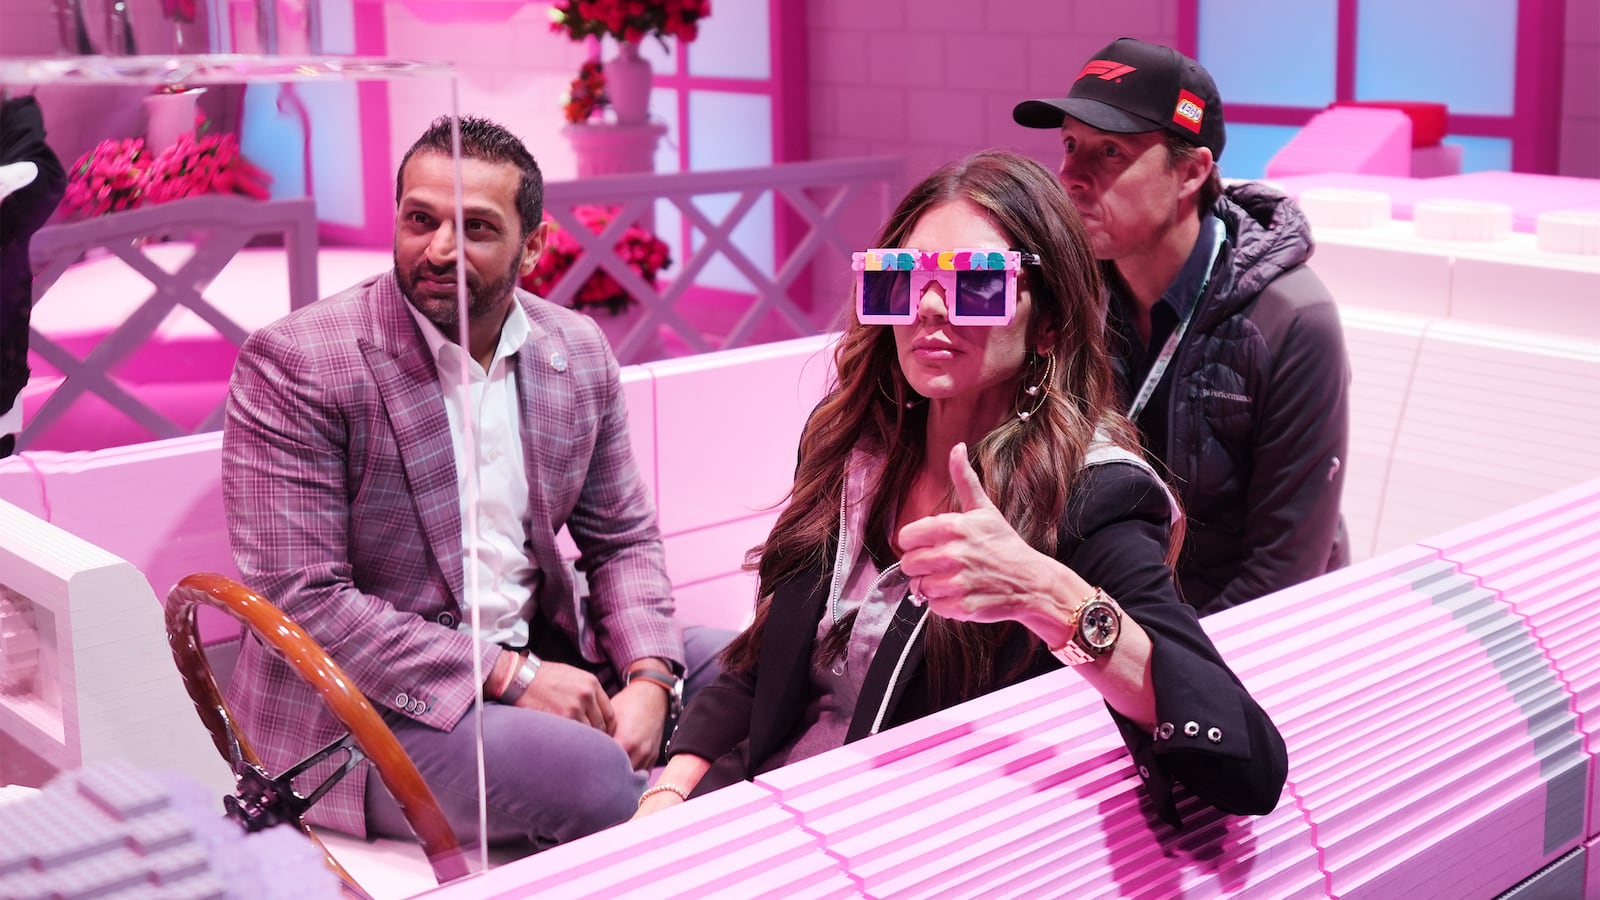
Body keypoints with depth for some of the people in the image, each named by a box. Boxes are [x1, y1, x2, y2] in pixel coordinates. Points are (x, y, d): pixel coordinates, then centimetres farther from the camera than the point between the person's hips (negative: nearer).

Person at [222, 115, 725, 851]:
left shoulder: (578, 352, 3)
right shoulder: (295, 364, -15)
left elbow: (622, 540, 10)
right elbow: (298, 599, -19)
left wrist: (649, 680, -10)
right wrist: (508, 676, -22)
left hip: (539, 655, 7)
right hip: (367, 708, -6)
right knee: (590, 778, -30)